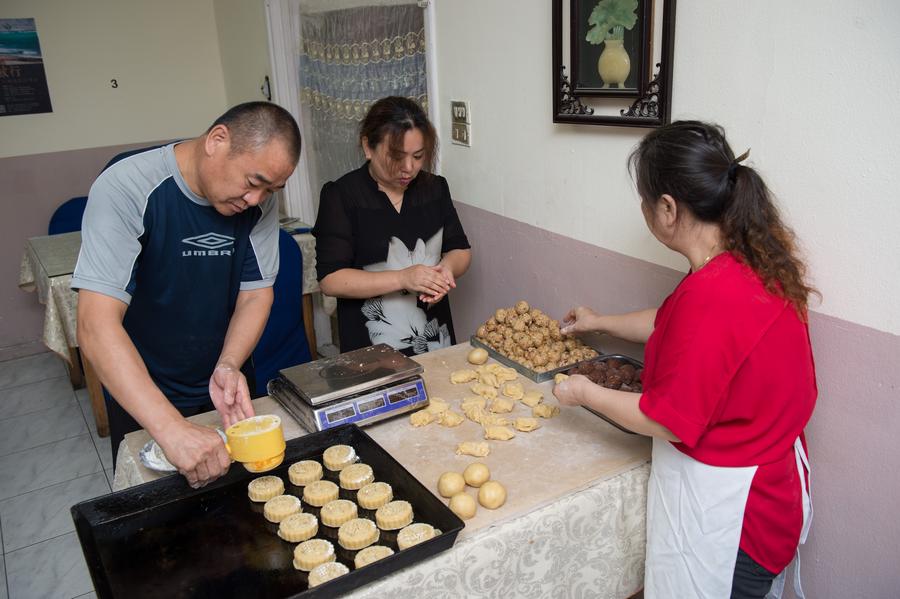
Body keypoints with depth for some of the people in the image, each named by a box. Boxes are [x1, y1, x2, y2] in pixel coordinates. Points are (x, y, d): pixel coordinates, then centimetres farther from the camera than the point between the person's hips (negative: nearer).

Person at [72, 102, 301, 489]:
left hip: (222, 386, 4)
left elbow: (256, 294, -8)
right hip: (139, 396, -3)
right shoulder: (126, 189, -29)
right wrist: (172, 429, -47)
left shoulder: (258, 202, -14)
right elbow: (97, 326, -36)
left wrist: (229, 366, -29)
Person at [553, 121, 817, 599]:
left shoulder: (711, 296, -32)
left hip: (720, 507, -8)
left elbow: (668, 422, -23)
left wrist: (586, 393, -8)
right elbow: (675, 326, 14)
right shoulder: (758, 260, -3)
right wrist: (601, 322, 26)